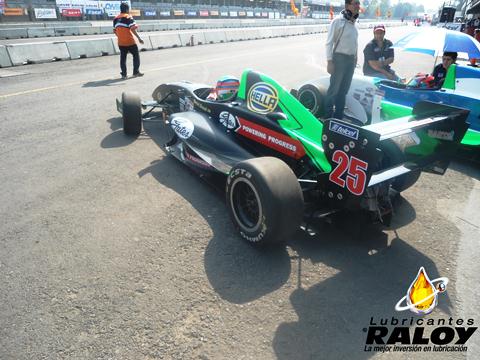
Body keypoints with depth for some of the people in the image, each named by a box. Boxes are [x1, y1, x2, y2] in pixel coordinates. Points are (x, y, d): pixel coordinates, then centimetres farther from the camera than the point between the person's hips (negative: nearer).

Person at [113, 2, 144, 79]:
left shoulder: (116, 18, 10)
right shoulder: (128, 17, -8)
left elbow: (115, 30, 14)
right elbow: (133, 29, -18)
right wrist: (139, 38, -16)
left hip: (121, 42, 5)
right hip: (130, 41, -5)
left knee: (123, 58, 9)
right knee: (136, 55, 10)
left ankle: (123, 74, 7)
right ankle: (136, 72, 10)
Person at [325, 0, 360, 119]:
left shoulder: (354, 23, 13)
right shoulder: (338, 21, -9)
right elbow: (329, 42, -12)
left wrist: (355, 58, 17)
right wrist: (329, 61, -18)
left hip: (351, 60, 8)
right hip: (339, 58, -7)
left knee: (344, 89, 10)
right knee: (334, 88, -5)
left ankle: (338, 116, 19)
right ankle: (328, 116, 4)